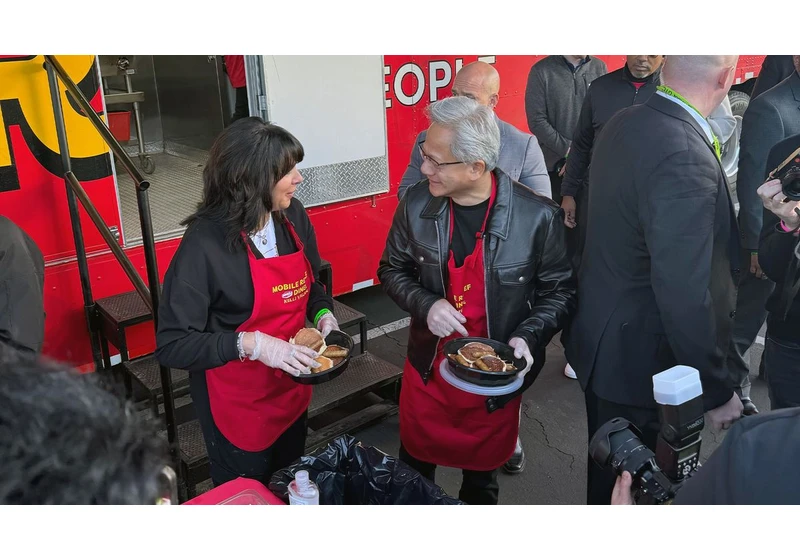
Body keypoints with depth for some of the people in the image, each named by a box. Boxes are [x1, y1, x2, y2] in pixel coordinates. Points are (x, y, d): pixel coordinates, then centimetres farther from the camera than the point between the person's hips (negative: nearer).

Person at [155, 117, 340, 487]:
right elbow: (172, 345, -24)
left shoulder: (293, 217, -6)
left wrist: (323, 314, -8)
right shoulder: (205, 244, -25)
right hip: (237, 402, -6)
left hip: (292, 389, 6)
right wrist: (249, 343, -33)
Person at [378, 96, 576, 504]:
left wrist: (528, 337, -24)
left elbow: (559, 290, -7)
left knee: (482, 475, 21)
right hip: (427, 369, 2)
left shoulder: (538, 217, -20)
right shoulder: (416, 204, -12)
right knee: (414, 468, 23)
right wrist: (425, 304, -18)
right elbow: (392, 270, 2)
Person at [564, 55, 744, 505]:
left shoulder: (624, 123, -2)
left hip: (600, 335, 8)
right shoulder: (686, 160, -29)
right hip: (638, 362, -8)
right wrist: (717, 391, -17)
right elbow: (684, 297, -29)